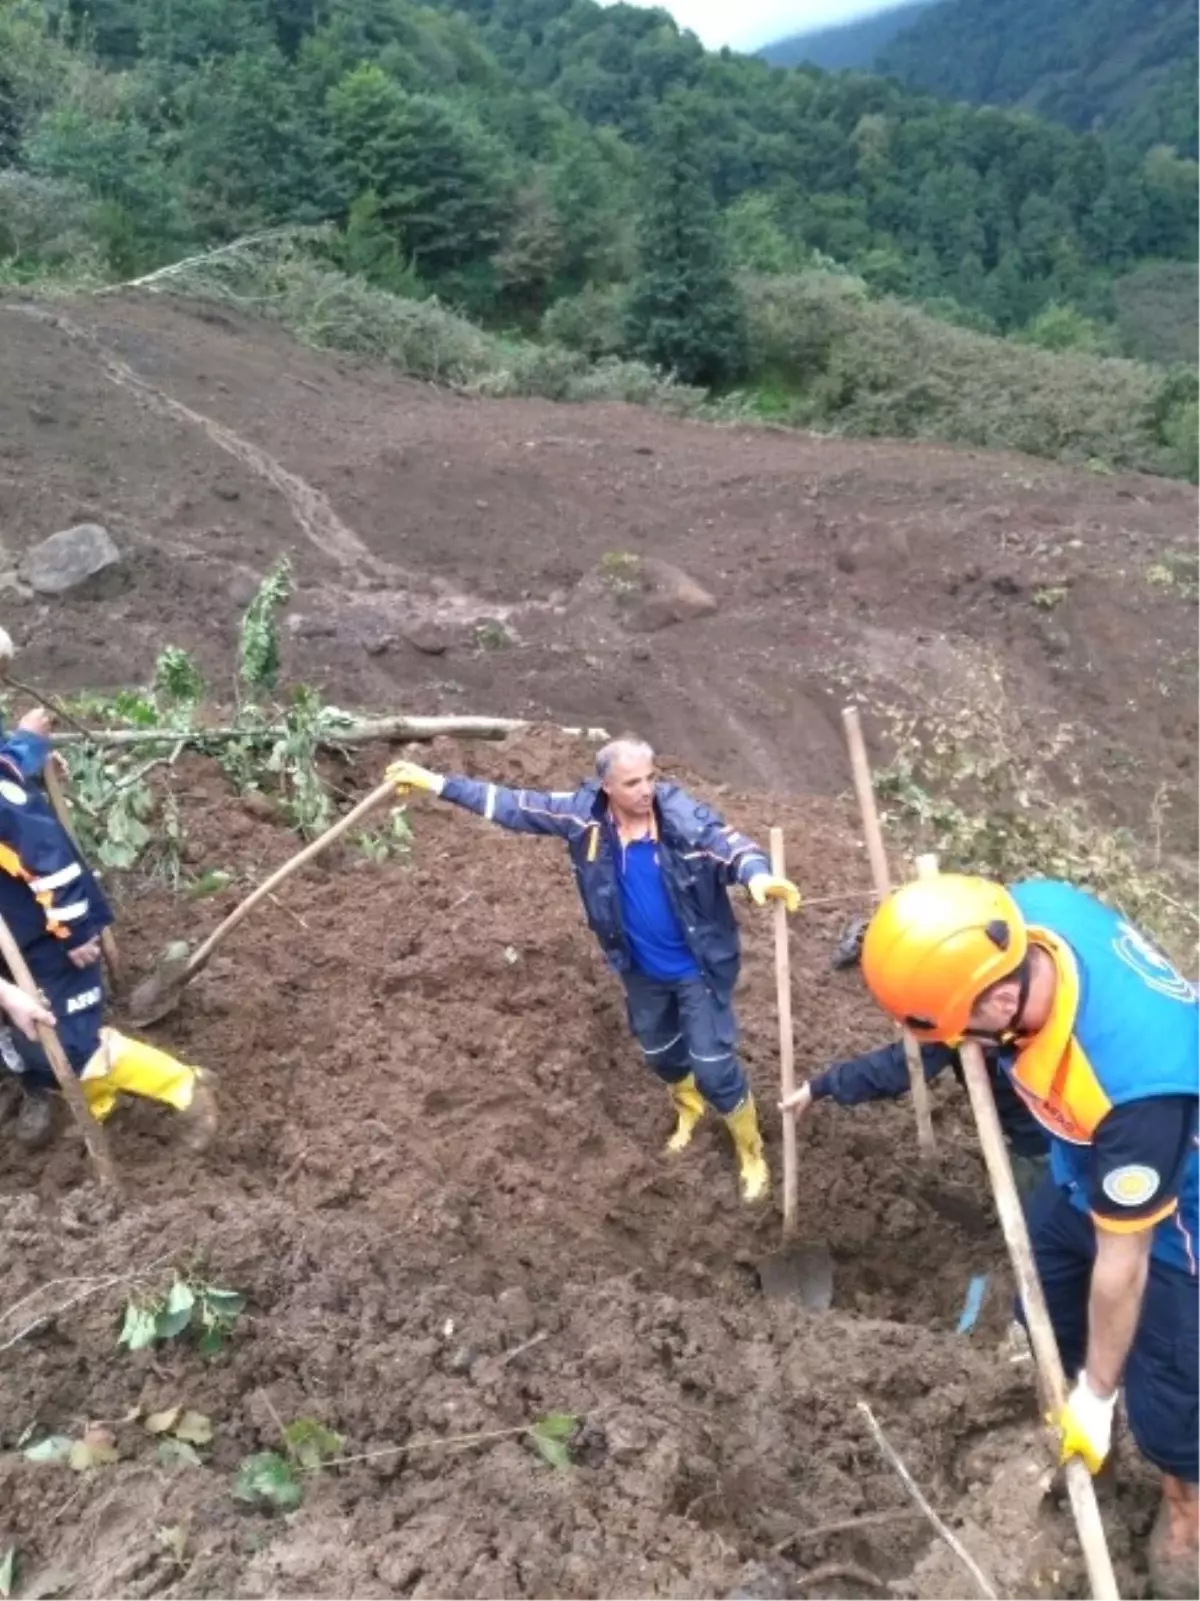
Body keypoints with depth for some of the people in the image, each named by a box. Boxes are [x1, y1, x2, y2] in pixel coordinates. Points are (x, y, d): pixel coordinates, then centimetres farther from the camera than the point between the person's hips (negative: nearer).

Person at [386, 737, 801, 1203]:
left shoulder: (683, 817, -26)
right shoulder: (585, 813, -17)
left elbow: (730, 844, -41)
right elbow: (516, 806, -10)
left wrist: (759, 875, -66)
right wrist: (439, 783, -10)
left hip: (697, 967, -4)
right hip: (641, 969, 4)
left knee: (714, 1066, 0)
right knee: (659, 1052, 26)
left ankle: (751, 1153, 27)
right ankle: (688, 1106, 60)